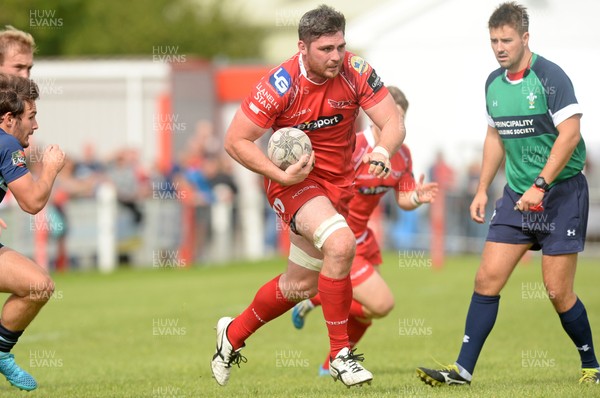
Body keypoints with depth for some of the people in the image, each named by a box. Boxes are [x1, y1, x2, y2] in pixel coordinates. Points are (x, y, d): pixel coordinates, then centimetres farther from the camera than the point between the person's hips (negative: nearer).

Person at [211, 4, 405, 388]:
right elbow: (235, 141, -15)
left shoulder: (356, 72, -14)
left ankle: (233, 334, 40)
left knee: (299, 285, 14)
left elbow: (393, 122, -12)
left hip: (338, 181, 5)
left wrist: (382, 151, -34)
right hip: (295, 180, -5)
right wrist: (281, 175, -25)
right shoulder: (280, 85, -21)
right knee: (340, 242, -32)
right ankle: (340, 354, -21)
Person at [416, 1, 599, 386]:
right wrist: (482, 190, 16)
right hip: (517, 195, 6)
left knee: (559, 292, -6)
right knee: (487, 279, -2)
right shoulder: (494, 83, 8)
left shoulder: (550, 76, -14)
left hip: (561, 192, -6)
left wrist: (540, 186, -24)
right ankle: (463, 369, 0)